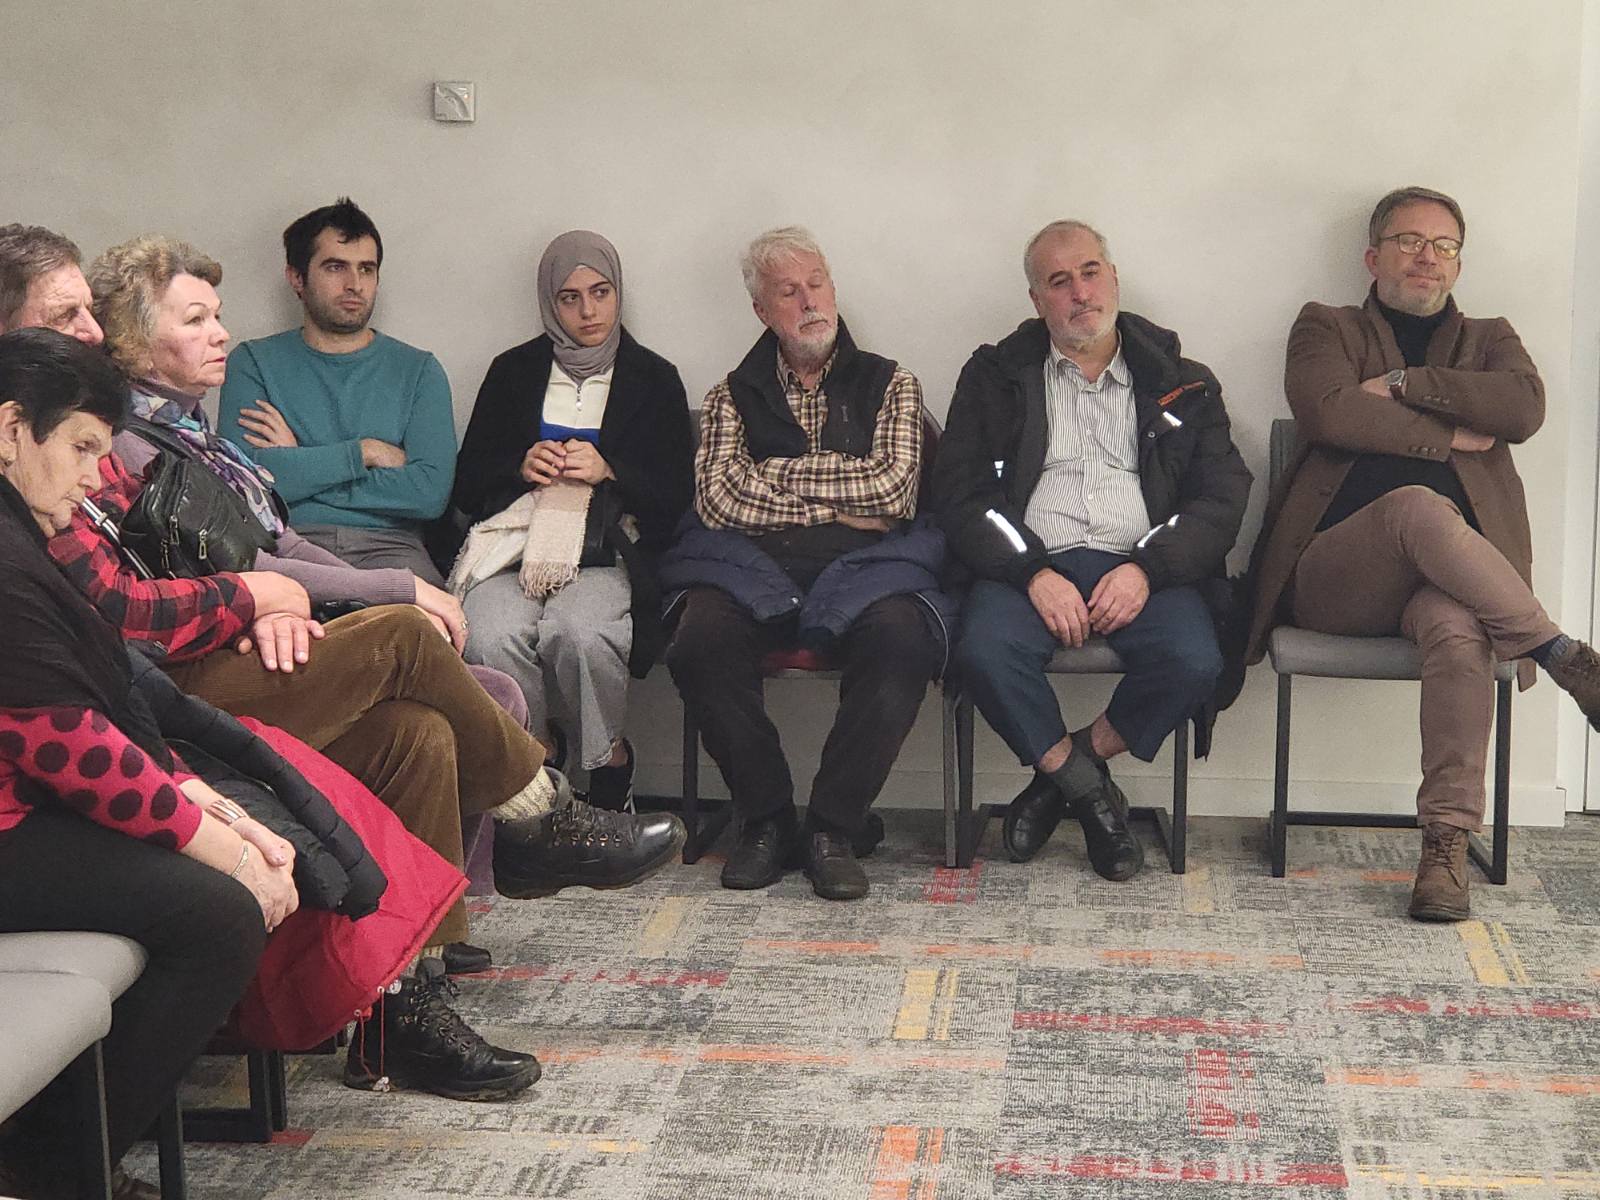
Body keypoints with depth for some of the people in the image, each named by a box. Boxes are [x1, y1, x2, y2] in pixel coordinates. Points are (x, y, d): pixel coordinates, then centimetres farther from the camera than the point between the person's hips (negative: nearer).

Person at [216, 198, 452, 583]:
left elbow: (431, 493, -1)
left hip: (388, 546, 2)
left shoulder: (418, 370, 15)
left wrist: (301, 468, -1)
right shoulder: (254, 363, 13)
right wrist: (364, 452, -2)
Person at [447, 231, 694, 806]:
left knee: (579, 633, -36)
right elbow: (466, 487, 18)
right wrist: (522, 467, -2)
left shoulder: (653, 379, 15)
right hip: (514, 543, 2)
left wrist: (608, 472, -8)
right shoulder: (513, 371, 19)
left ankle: (609, 760, -10)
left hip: (607, 551, -1)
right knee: (492, 636, -34)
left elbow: (676, 494, 8)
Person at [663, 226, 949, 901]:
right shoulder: (733, 396, 21)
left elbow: (893, 490, 2)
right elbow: (719, 501, 3)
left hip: (862, 567, -1)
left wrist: (778, 473, 5)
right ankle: (766, 819, -14)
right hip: (754, 568, 1)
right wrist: (838, 506, 1)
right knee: (700, 643, -32)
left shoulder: (890, 384, 20)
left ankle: (834, 826, -22)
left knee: (900, 639, -35)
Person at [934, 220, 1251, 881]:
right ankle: (1089, 791, -9)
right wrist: (1034, 573, -12)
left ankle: (1062, 770, -4)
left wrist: (1147, 570, -12)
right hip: (1029, 564, -1)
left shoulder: (1181, 384, 17)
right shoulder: (997, 376, 15)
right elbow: (961, 493, 4)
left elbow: (1222, 496, 7)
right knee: (984, 652, -33)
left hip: (1141, 565, 1)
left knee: (1195, 661, -30)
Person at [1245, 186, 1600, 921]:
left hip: (1448, 574, 2)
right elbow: (1326, 412, -5)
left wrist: (1401, 383, -1)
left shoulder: (1487, 340, 25)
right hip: (1335, 578, -1)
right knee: (1419, 505, -37)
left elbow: (1524, 409, 0)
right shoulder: (1327, 328, 19)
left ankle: (1446, 846, -38)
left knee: (1458, 627, -36)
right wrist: (1448, 434, -1)